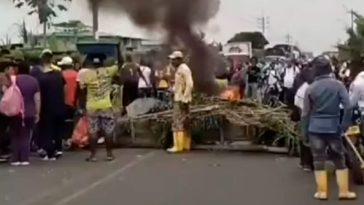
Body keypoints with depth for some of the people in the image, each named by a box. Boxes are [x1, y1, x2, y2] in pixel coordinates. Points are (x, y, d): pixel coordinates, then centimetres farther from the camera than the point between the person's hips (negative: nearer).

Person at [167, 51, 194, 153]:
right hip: (178, 99, 10)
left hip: (182, 100, -10)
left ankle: (178, 146, -7)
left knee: (179, 123, -9)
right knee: (183, 123, 12)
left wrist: (184, 99, -22)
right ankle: (185, 145, 18)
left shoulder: (184, 69, -14)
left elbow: (189, 85, -20)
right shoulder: (179, 69, 16)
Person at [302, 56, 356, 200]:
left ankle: (322, 192, 10)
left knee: (318, 160, 6)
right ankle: (344, 191, 13)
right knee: (339, 160, 11)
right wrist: (344, 126, -1)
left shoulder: (311, 88, -3)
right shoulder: (338, 85, -4)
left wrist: (305, 131, 8)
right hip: (333, 128, 0)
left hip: (315, 128, 0)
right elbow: (348, 107, -11)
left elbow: (305, 113, -1)